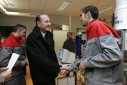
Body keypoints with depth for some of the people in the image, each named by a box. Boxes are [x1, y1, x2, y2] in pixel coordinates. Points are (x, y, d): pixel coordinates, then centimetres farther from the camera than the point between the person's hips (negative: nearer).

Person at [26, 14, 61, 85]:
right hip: (41, 77, -7)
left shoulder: (49, 35, 5)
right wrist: (58, 68, -26)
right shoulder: (32, 38, -20)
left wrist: (56, 67, 4)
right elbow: (40, 59, -27)